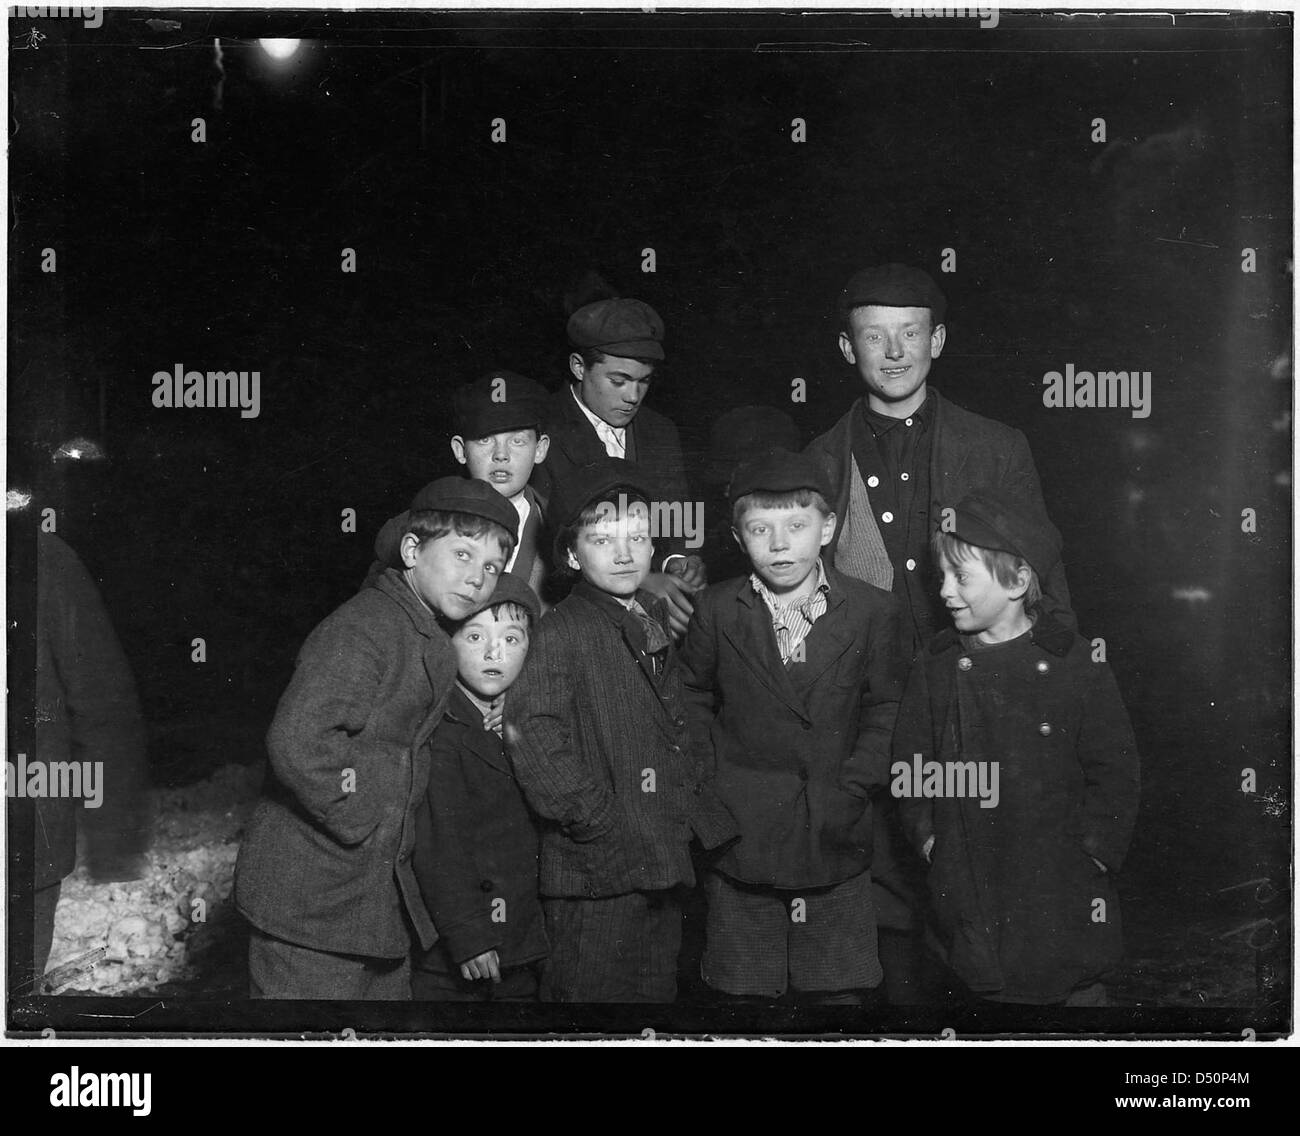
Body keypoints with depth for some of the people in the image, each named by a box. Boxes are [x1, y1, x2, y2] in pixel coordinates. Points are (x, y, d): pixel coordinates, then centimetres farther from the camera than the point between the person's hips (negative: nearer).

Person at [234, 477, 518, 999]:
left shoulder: (427, 642, 14)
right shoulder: (361, 629, -17)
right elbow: (297, 742, -30)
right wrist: (360, 823, -20)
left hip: (379, 900, 10)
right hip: (313, 903, -10)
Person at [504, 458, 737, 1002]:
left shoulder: (655, 624, 14)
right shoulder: (561, 632, -12)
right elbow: (533, 736, -22)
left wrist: (698, 805, 11)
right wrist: (598, 820, -20)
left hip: (663, 865, 8)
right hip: (596, 875, -8)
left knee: (657, 989, 16)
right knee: (591, 990, -1)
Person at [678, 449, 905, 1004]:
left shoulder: (872, 610, -1)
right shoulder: (716, 610, 0)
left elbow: (885, 708, 2)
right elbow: (693, 701, 8)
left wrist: (853, 786, -7)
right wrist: (713, 782, -1)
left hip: (835, 829, 0)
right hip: (741, 829, 0)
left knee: (840, 984, 6)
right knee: (742, 985, 7)